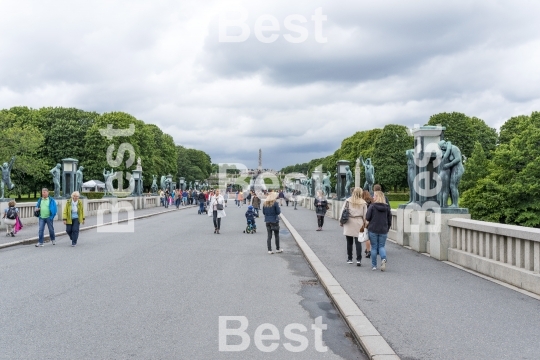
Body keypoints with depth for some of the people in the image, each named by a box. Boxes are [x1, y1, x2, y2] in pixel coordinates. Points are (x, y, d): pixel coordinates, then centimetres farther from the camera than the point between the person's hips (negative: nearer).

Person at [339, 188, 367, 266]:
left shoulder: (348, 201, 0)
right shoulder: (363, 203, 1)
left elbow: (342, 211, 0)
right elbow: (365, 215, 3)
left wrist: (341, 221, 7)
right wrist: (365, 224, 11)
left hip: (349, 223, 0)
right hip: (358, 224, 0)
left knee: (349, 242, 8)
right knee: (358, 242, 2)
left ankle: (349, 259, 16)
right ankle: (359, 259, -5)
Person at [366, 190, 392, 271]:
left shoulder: (372, 206, -10)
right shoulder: (387, 207, 3)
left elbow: (367, 218, -12)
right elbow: (389, 220, 6)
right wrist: (387, 229, 17)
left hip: (373, 230, -3)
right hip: (383, 230, 3)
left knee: (374, 247, 8)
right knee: (381, 246, 12)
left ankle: (374, 265, 12)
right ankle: (383, 259, -16)